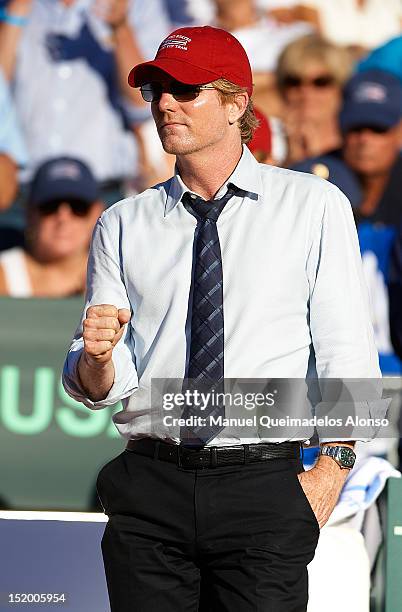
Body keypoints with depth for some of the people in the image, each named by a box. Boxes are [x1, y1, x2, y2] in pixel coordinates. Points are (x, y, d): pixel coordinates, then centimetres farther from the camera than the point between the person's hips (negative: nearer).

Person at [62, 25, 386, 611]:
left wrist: (330, 470, -12)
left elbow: (347, 355, -1)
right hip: (149, 490, 2)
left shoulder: (315, 207, 4)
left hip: (263, 492, -2)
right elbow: (98, 388, 7)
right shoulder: (123, 225, 11)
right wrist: (96, 358, -16)